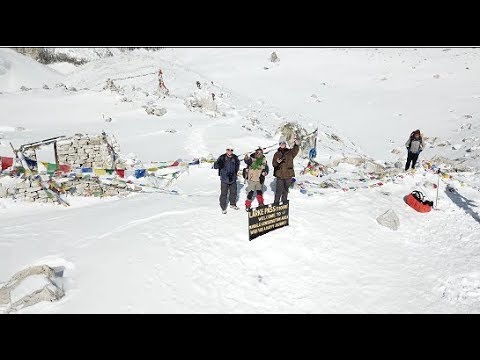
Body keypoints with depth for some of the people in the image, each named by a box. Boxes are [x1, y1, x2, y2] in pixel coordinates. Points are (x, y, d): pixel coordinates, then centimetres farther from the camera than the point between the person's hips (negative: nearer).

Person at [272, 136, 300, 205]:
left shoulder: (290, 152, 4)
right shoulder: (277, 154, 6)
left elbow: (295, 150, -18)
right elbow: (273, 164, 1)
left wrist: (297, 144, -37)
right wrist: (277, 162, -21)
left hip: (288, 174, 1)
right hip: (280, 174, -1)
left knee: (286, 189, 15)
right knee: (279, 190, -6)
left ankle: (284, 201, 32)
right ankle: (276, 202, 4)